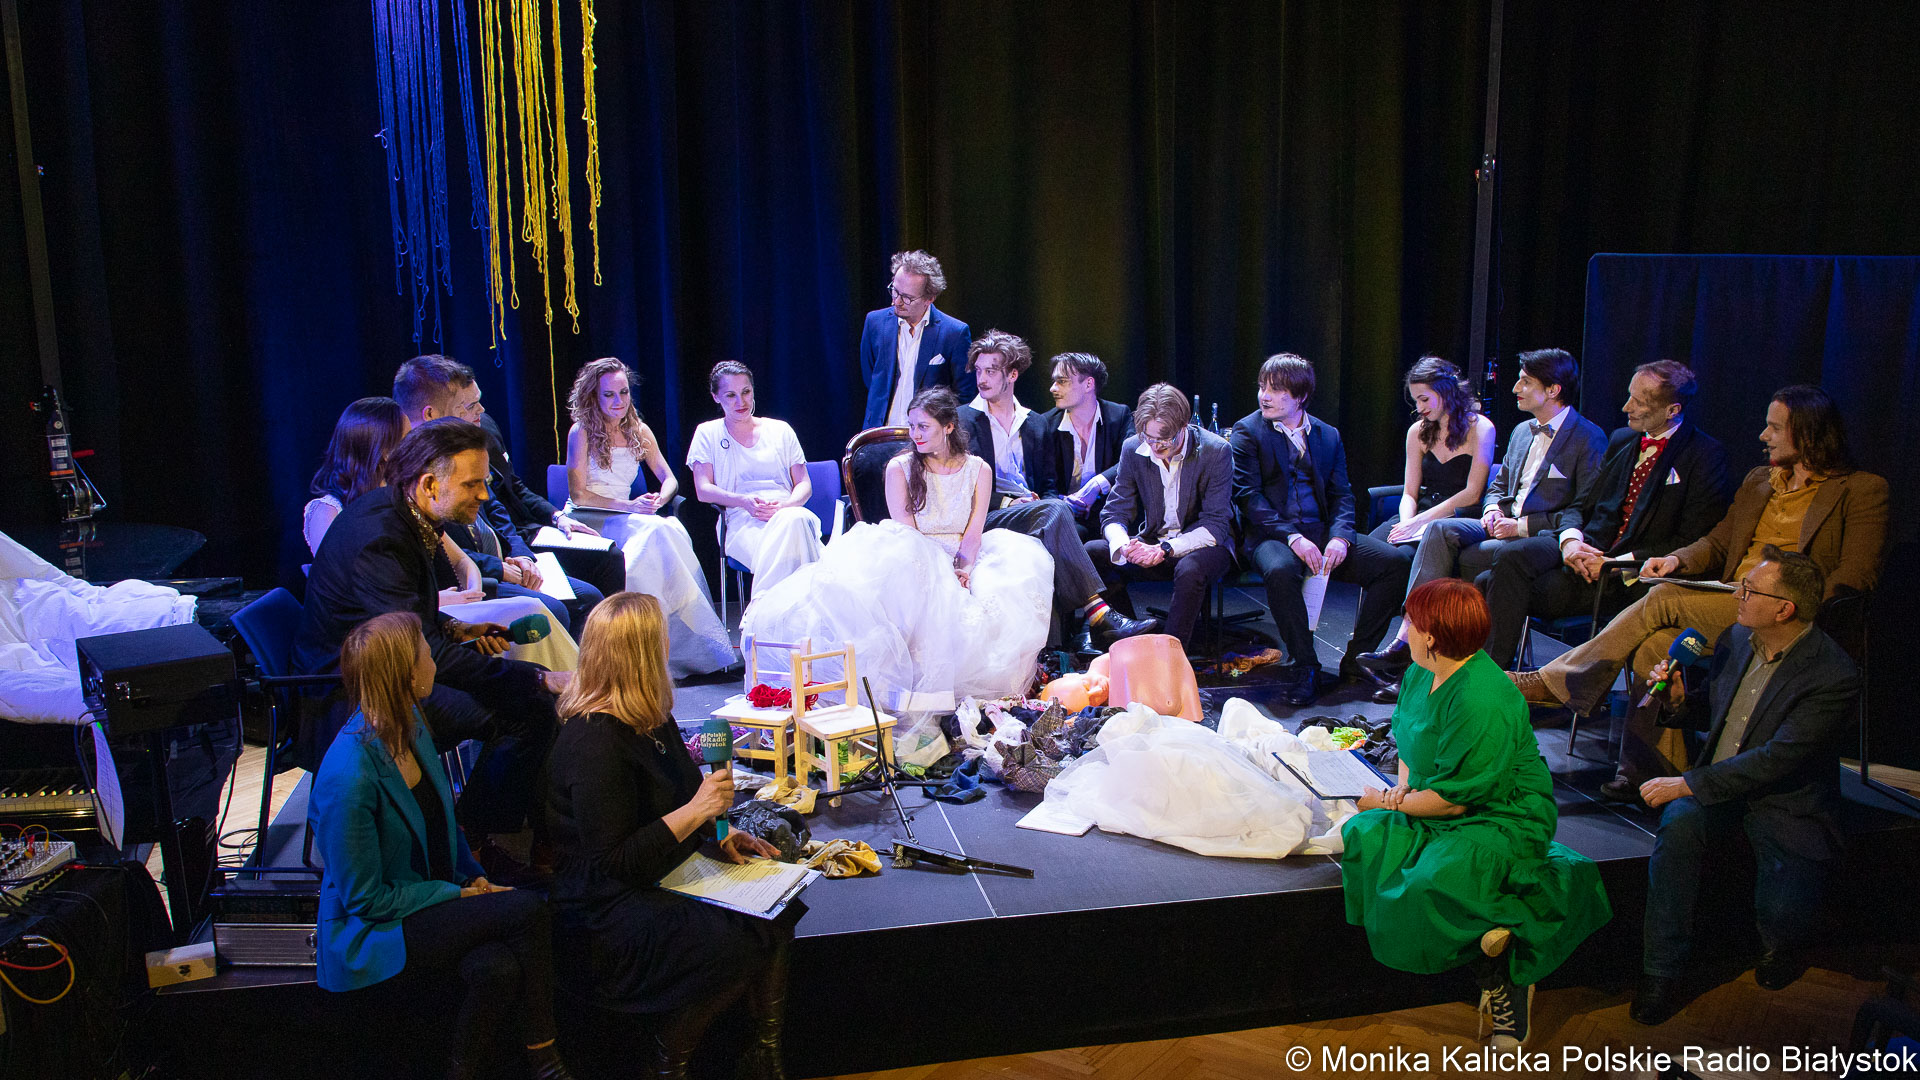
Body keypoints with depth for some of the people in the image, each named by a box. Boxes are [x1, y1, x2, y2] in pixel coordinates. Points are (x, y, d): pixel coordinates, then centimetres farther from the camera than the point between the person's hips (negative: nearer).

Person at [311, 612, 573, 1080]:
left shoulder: (411, 725, 0)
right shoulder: (349, 776, -26)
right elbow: (366, 900, -18)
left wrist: (475, 875, 1)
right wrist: (459, 895, -14)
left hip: (432, 899, 7)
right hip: (369, 938, -7)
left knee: (499, 967, -23)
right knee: (526, 910, -23)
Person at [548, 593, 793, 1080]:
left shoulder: (649, 719, 6)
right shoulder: (594, 743, -24)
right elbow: (611, 864, -25)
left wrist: (719, 835, 5)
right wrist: (697, 811, -26)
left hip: (665, 872, 9)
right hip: (606, 915, -9)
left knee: (776, 910, -10)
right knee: (735, 946, -26)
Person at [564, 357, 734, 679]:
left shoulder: (638, 431, 12)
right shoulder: (581, 432, -3)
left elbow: (669, 479, 13)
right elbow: (578, 495, -9)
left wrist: (659, 499, -11)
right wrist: (629, 505, -19)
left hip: (627, 518, 5)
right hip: (588, 522, -5)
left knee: (671, 529, -30)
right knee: (656, 530, -33)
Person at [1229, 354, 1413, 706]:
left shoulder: (1328, 435, 15)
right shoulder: (1247, 432, 2)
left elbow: (1341, 493, 11)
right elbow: (1247, 495, -8)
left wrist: (1340, 536, -11)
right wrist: (1292, 537, -20)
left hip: (1322, 532, 4)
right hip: (1271, 534, -4)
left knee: (1397, 560, -16)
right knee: (1280, 571, -39)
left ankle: (1356, 659, -5)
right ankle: (1304, 667, -19)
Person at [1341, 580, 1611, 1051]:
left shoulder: (1482, 702, -25)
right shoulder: (1420, 674, 5)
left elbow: (1454, 798, -23)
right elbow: (1408, 745, 21)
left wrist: (1388, 801, -10)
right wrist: (1404, 785, 0)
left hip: (1502, 821, -10)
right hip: (1436, 813, 10)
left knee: (1429, 885, -33)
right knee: (1362, 837, -16)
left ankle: (1501, 977, -4)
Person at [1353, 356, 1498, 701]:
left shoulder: (1480, 428, -1)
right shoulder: (1418, 431, 17)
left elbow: (1472, 493, -9)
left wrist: (1422, 520, -17)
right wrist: (1406, 521, -8)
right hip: (1421, 517, 6)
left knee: (1408, 554, -37)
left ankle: (1401, 648, -36)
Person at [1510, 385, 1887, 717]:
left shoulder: (1861, 489, 2)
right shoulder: (1758, 481, 22)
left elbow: (1857, 576, -6)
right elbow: (1718, 543, 24)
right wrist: (1678, 560, 2)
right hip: (1731, 605, 6)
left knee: (1665, 599, -22)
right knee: (1652, 648, -24)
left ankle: (1553, 681, -18)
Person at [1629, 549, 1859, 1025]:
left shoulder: (1832, 678, -18)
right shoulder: (1736, 638, 4)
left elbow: (1775, 759, -23)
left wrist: (1685, 784, -23)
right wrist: (1679, 698, -5)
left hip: (1789, 807, -4)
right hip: (1719, 791, 5)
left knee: (1781, 912, -25)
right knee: (1679, 826, -29)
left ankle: (1782, 947, 18)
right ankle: (1662, 975, -21)